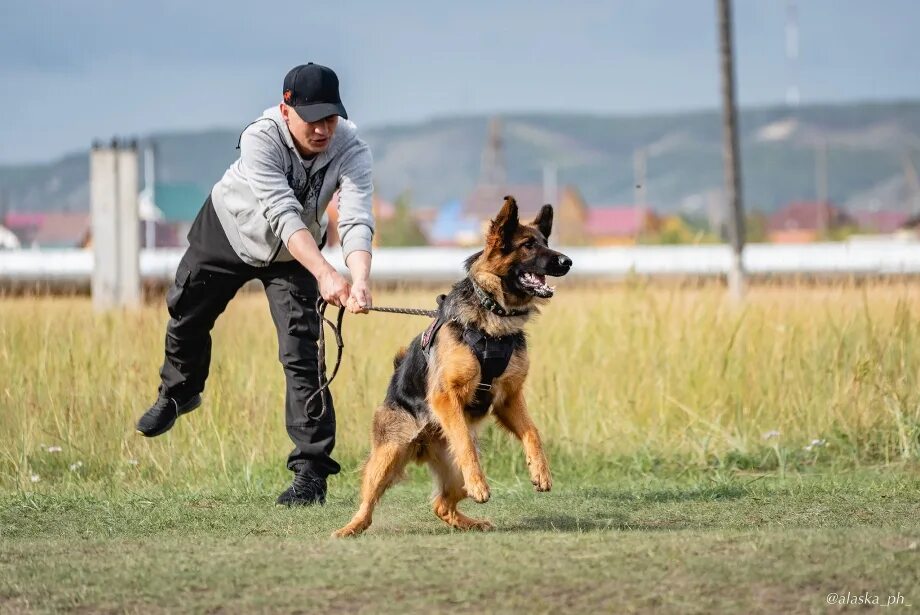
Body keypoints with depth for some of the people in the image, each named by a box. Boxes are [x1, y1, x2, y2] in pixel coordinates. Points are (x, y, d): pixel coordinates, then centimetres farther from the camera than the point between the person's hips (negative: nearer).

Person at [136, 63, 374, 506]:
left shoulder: (351, 150, -32)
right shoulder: (260, 139, -38)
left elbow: (356, 221, -44)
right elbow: (282, 214, -47)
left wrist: (359, 280, -64)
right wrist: (324, 273, -61)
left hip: (295, 252, 0)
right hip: (229, 230, 0)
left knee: (300, 350, -15)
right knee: (186, 314, 19)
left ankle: (311, 470, -10)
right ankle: (178, 392, 52)